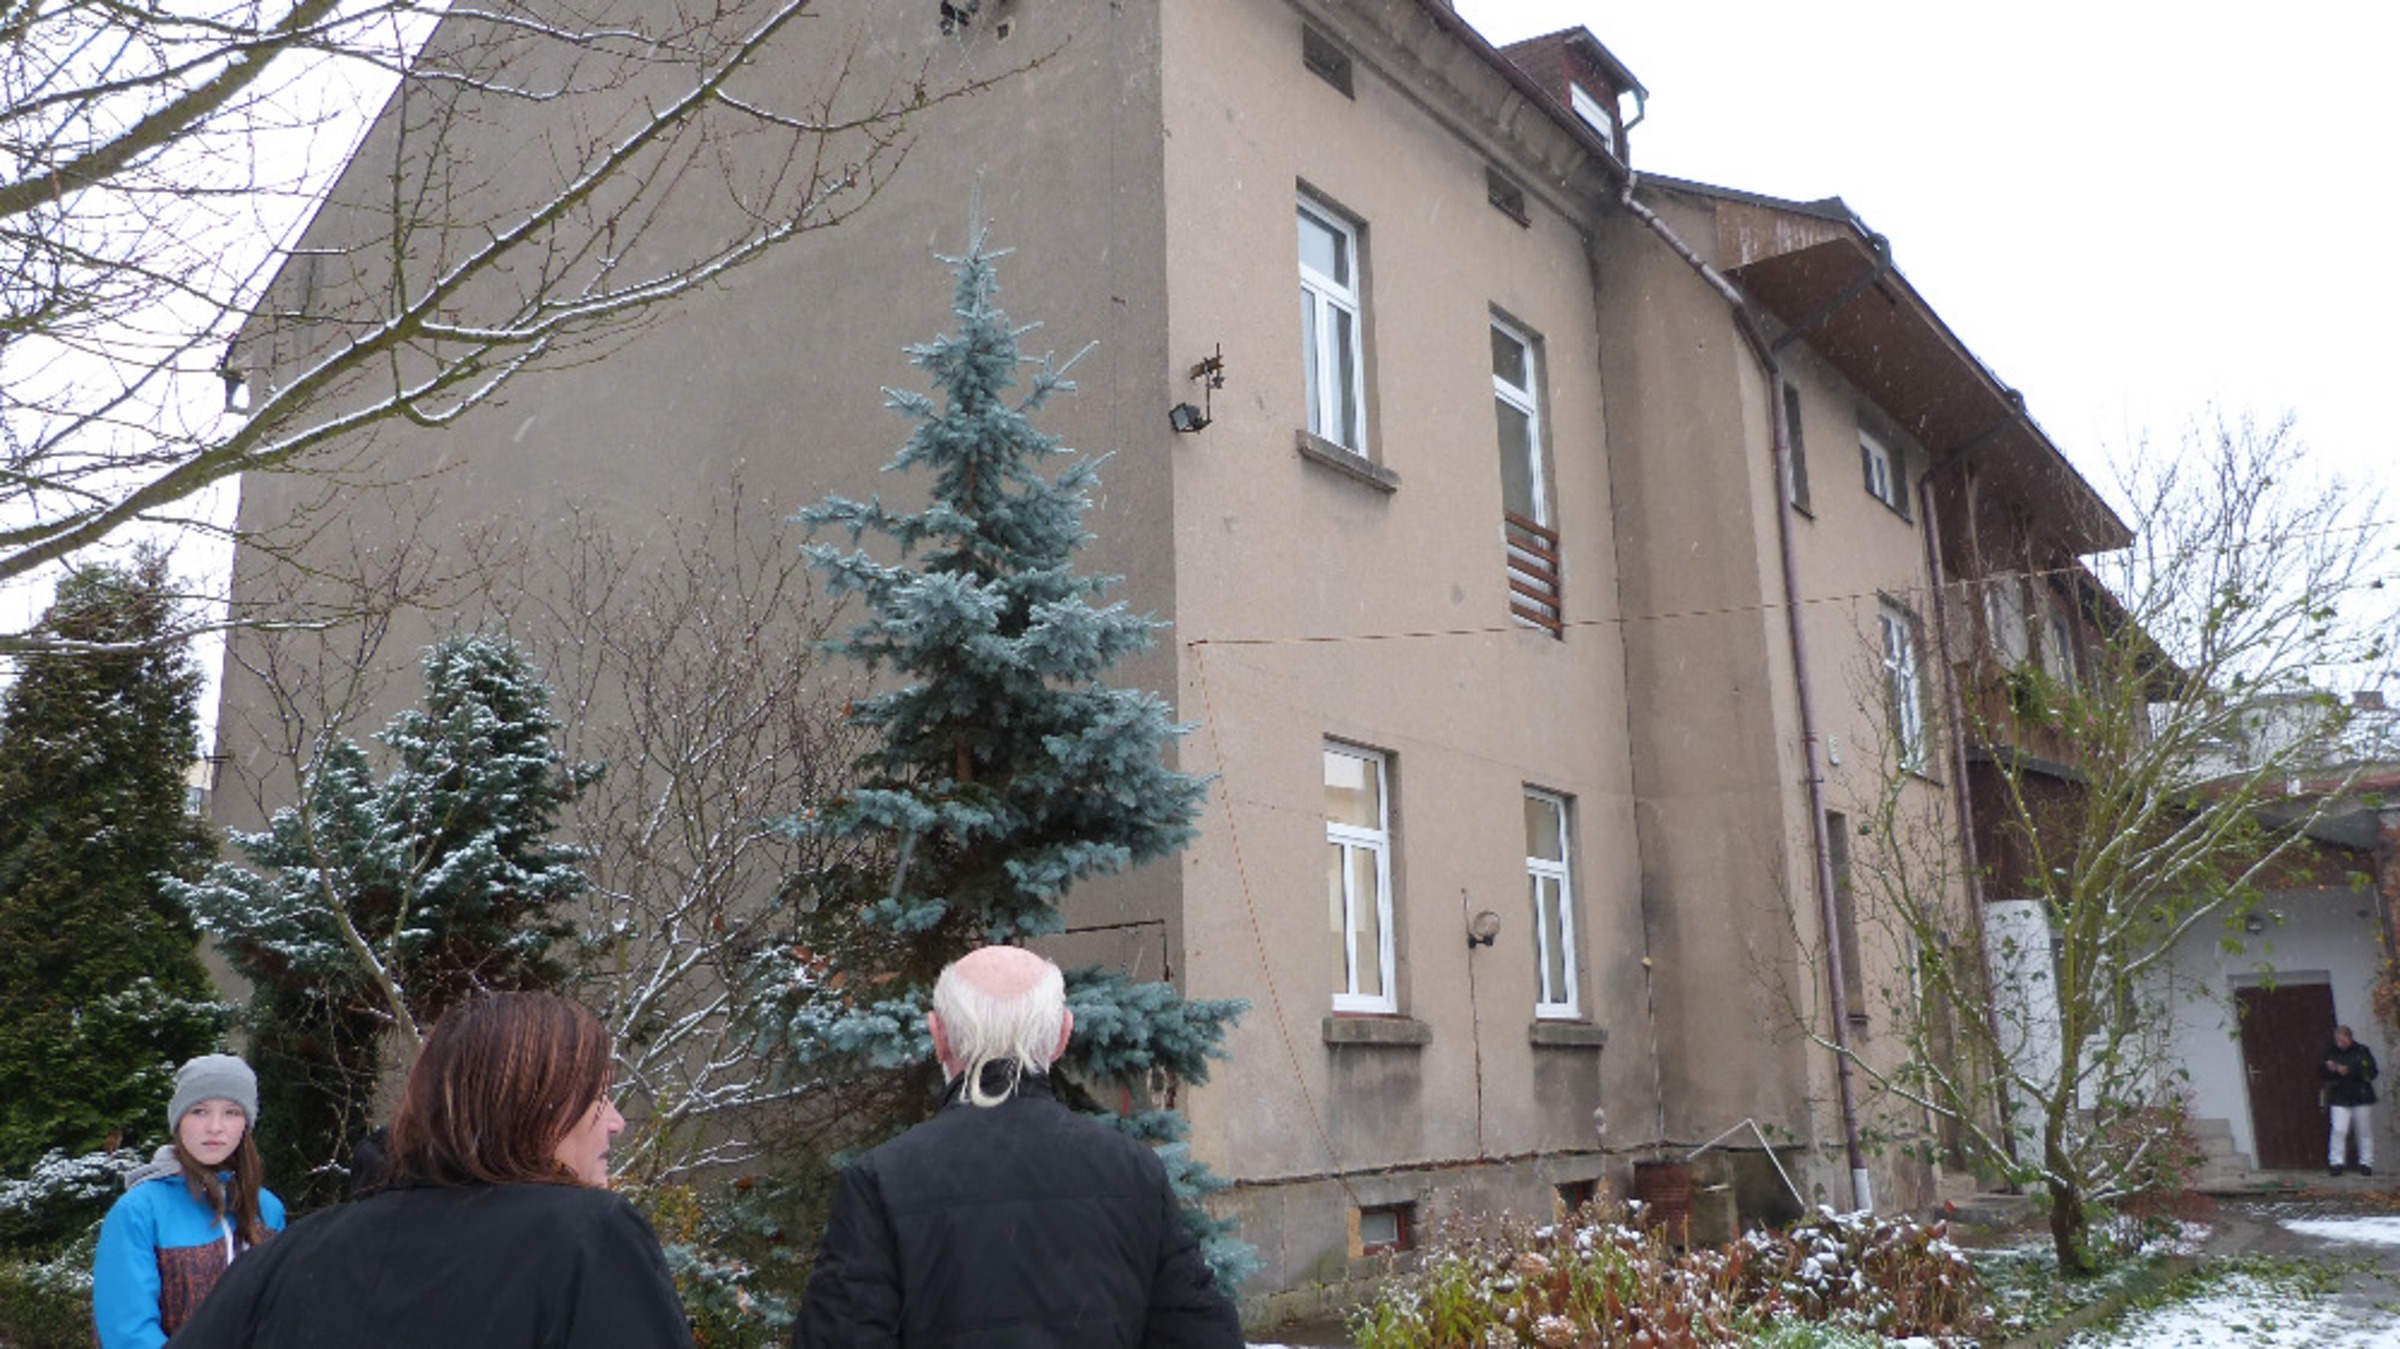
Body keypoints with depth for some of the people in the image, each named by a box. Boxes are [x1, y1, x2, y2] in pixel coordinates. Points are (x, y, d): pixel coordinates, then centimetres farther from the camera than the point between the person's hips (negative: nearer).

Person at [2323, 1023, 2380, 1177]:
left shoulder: (2362, 1051, -1)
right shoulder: (2331, 1052, 5)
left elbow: (2371, 1073, -10)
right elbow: (2320, 1072, 8)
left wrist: (2350, 1071, -20)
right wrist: (2327, 1068, -14)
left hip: (2362, 1100, -1)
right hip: (2339, 1099, 1)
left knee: (2365, 1132, 6)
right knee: (2339, 1130, -9)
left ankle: (2366, 1163, 18)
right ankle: (2336, 1162, -5)